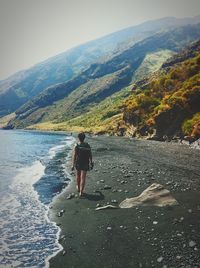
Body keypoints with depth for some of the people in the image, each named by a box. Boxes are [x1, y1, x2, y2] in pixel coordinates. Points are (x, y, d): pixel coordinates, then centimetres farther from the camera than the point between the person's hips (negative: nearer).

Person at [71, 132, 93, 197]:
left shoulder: (76, 146, -10)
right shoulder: (88, 146, -4)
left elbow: (74, 156, -18)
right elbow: (90, 155, 3)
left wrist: (73, 165, -19)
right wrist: (91, 163, 17)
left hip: (78, 164, 0)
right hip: (85, 164, 0)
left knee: (78, 176, 22)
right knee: (83, 178, 0)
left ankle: (79, 188, 41)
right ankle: (81, 192, -7)